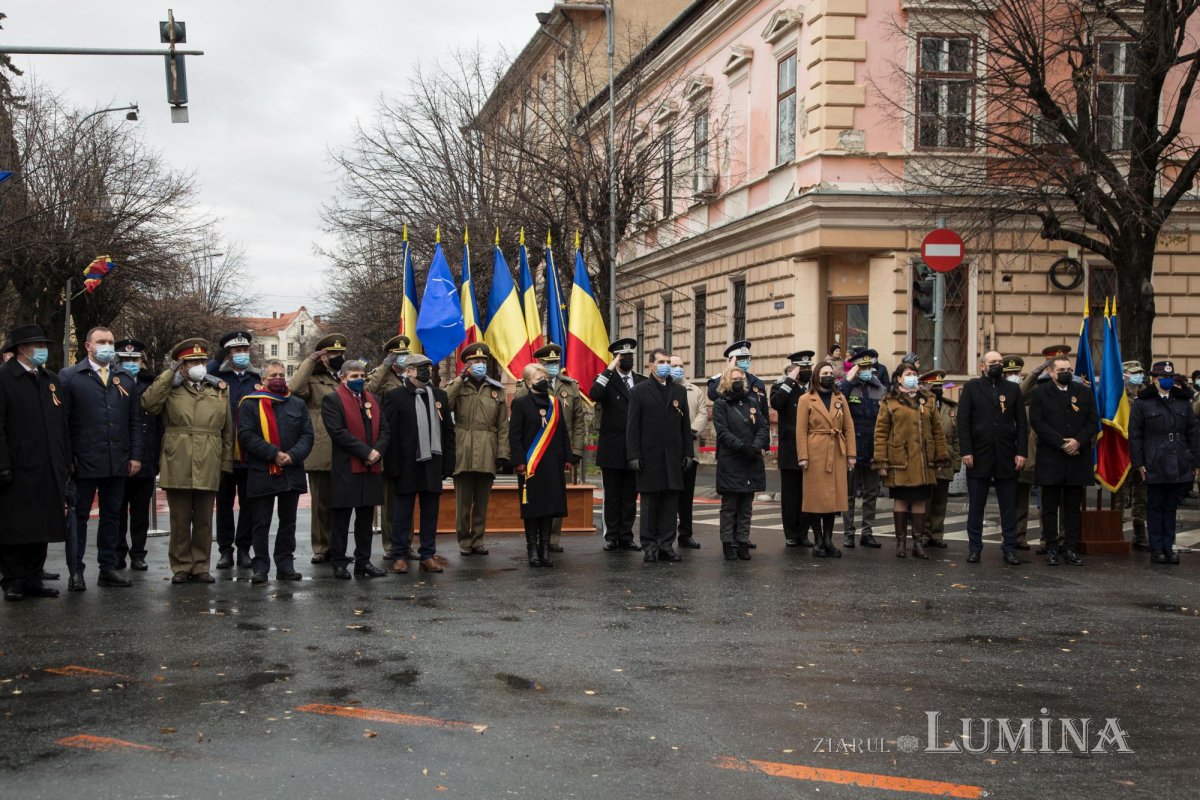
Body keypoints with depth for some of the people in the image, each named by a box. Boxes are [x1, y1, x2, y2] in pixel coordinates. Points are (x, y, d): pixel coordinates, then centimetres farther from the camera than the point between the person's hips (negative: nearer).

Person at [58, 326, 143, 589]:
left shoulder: (126, 379, 13)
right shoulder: (69, 377, 1)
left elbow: (135, 420, 12)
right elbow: (62, 421, -2)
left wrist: (135, 455, 4)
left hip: (117, 463, 4)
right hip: (84, 462, -4)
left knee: (112, 516, 9)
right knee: (79, 515, 3)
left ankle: (108, 569, 17)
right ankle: (76, 571, 10)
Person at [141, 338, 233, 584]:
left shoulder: (220, 390, 13)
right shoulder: (171, 389, 8)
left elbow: (227, 430, 13)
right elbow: (148, 404, -12)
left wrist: (227, 462, 7)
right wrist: (169, 373, -7)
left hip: (208, 467, 2)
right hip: (177, 465, -1)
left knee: (204, 520, 6)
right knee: (180, 520, 4)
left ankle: (201, 567, 14)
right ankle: (181, 567, 12)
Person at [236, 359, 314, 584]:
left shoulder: (298, 404, 12)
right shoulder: (251, 404, 1)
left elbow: (307, 435, 6)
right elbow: (246, 435, -9)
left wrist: (293, 455, -12)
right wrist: (274, 454, -16)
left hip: (292, 472, 4)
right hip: (261, 473, -4)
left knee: (288, 522, 10)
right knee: (260, 524, 1)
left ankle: (285, 565, 17)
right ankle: (260, 567, 7)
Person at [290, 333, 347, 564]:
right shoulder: (313, 380, 1)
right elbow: (293, 388, -19)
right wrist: (310, 361, -16)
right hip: (321, 454, -5)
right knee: (321, 502, 3)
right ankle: (321, 548, 11)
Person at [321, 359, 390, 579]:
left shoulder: (373, 400, 17)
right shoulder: (332, 400, -4)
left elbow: (384, 428, 12)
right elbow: (338, 432, -15)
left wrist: (377, 451, -7)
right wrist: (366, 452, -16)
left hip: (371, 468, 6)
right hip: (345, 468, -6)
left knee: (366, 518, 9)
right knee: (341, 519, 1)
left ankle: (363, 561, 16)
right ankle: (339, 563, 7)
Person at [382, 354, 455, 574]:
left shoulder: (440, 396, 12)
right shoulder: (395, 396, -3)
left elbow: (448, 430, 12)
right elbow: (388, 432, -7)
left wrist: (448, 463, 5)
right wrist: (392, 465, -12)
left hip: (432, 464, 4)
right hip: (406, 464, -4)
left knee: (430, 511, 8)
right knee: (403, 512, 3)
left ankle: (428, 555, 16)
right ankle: (399, 556, 11)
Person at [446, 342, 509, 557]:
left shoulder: (497, 390, 10)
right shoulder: (457, 386, 7)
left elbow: (503, 425, 8)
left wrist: (503, 453, 1)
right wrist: (460, 379, -13)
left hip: (487, 455, 2)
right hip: (462, 453, -2)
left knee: (482, 501, 8)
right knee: (463, 502, 3)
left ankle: (478, 540, 17)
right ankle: (464, 541, 12)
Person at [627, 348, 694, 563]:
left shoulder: (679, 392, 13)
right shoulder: (639, 391, 1)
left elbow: (685, 425, 13)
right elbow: (633, 426, -3)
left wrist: (688, 453, 6)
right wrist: (634, 455, -9)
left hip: (673, 457, 4)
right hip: (649, 457, -3)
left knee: (671, 503, 3)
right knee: (650, 503, 2)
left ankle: (666, 546, 9)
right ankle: (649, 547, 7)